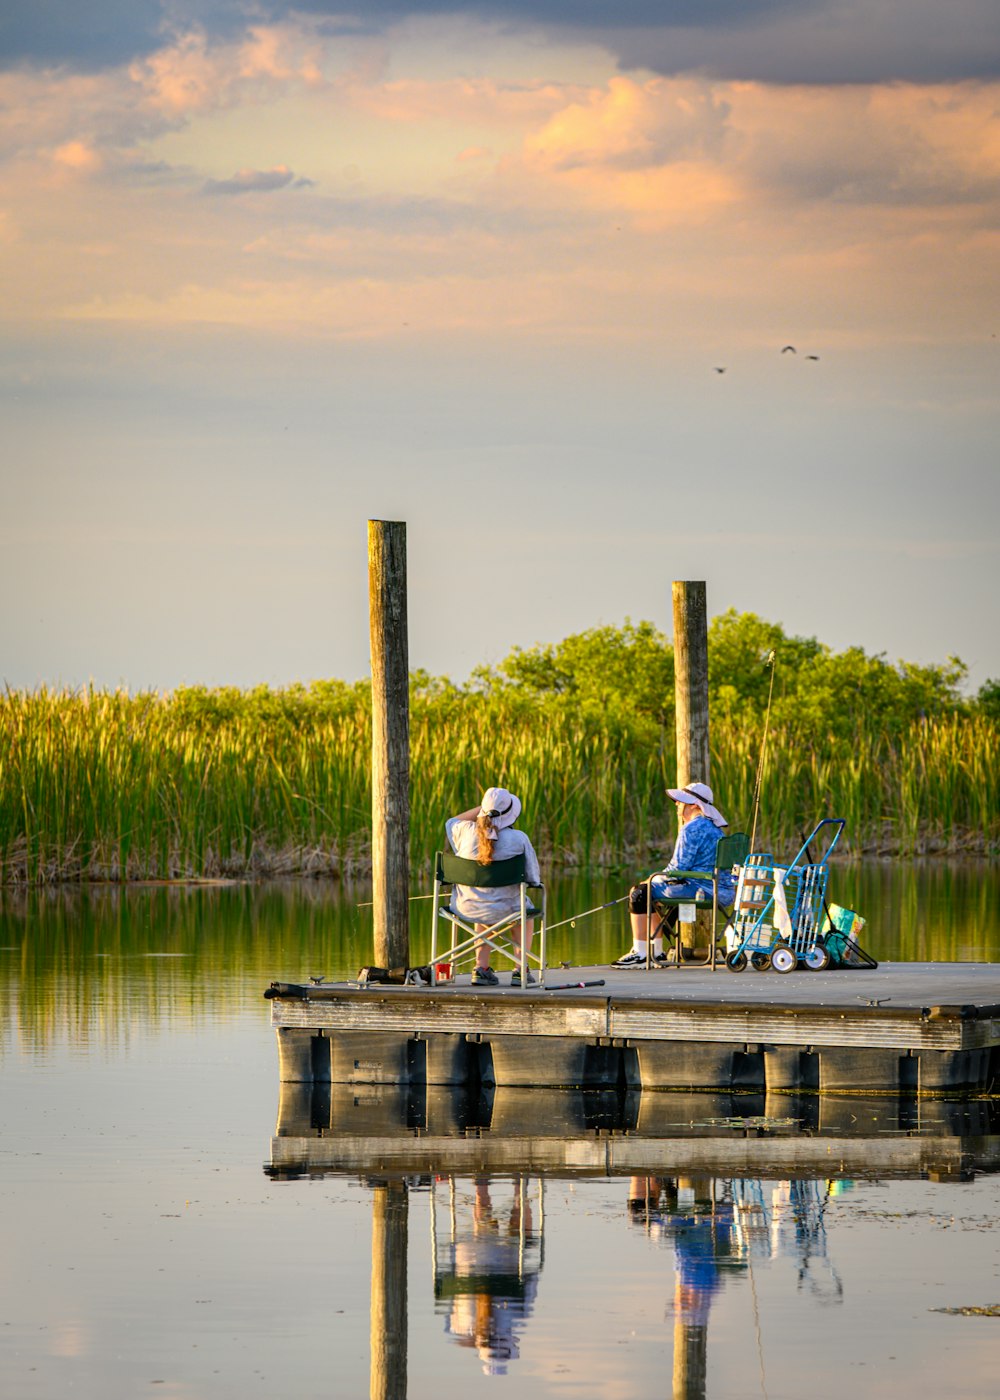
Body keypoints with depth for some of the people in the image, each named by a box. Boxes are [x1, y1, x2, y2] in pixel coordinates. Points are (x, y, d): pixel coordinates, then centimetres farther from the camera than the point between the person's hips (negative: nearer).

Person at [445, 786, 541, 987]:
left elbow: (451, 822, 15)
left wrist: (481, 808, 10)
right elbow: (533, 878, -9)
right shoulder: (518, 839, -18)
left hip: (465, 908, 2)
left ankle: (481, 968, 32)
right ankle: (520, 970, 30)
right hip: (501, 909, -2)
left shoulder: (467, 831, -11)